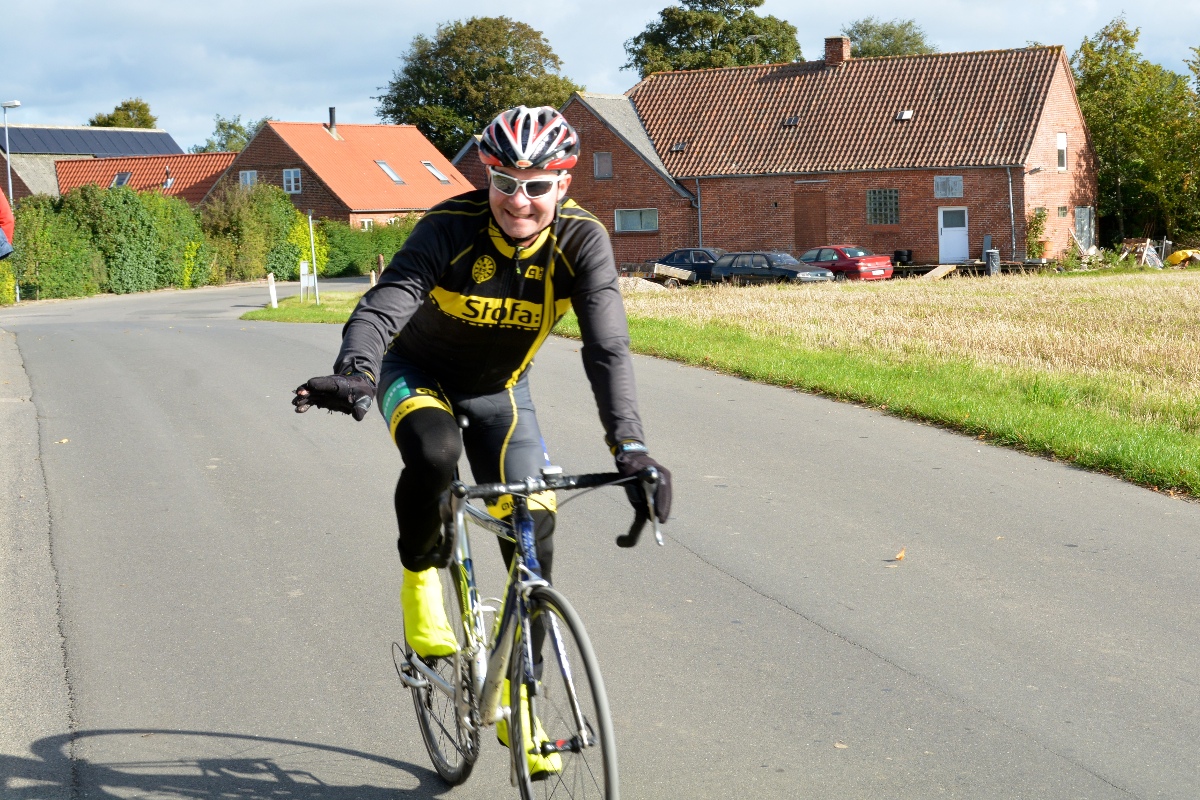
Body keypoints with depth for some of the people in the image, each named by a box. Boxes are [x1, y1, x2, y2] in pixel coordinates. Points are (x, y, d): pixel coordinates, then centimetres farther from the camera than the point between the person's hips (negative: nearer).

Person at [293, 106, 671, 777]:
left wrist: (630, 447, -48)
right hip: (419, 373, -2)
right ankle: (422, 576, -5)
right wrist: (354, 372, -65)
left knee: (534, 531, -6)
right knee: (434, 456, -36)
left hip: (500, 390, 3)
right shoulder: (453, 227, -30)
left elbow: (608, 348, -34)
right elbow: (387, 300, -44)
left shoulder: (582, 240, -25)